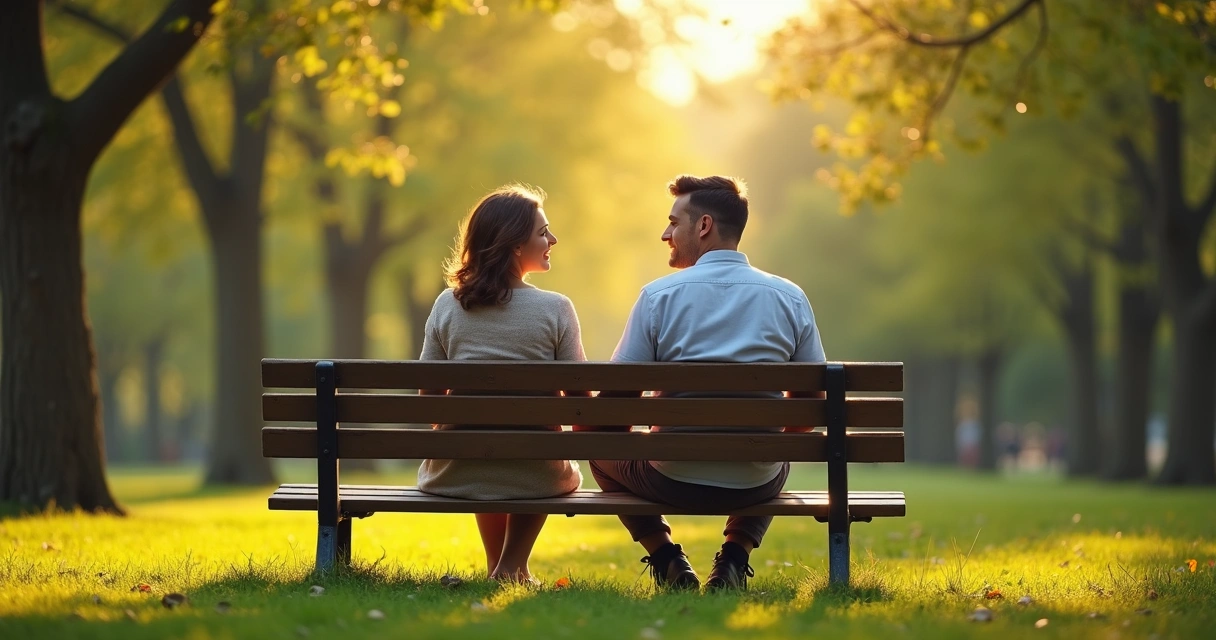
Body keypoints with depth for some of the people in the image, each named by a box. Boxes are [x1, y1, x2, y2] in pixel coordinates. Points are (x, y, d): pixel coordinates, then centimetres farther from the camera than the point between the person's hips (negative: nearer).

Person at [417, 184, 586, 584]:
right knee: (567, 471, 36)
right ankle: (512, 566, 24)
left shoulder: (447, 306, -2)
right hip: (533, 479, -2)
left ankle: (497, 567, 44)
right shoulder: (556, 310, -10)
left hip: (457, 476, 3)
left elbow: (428, 399, 3)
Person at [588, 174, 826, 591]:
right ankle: (734, 558, 15)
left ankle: (668, 562, 15)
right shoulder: (790, 298, 2)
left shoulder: (659, 295, -5)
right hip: (754, 485, 2)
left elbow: (617, 398, -3)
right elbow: (811, 402, 8)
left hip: (674, 479, -2)